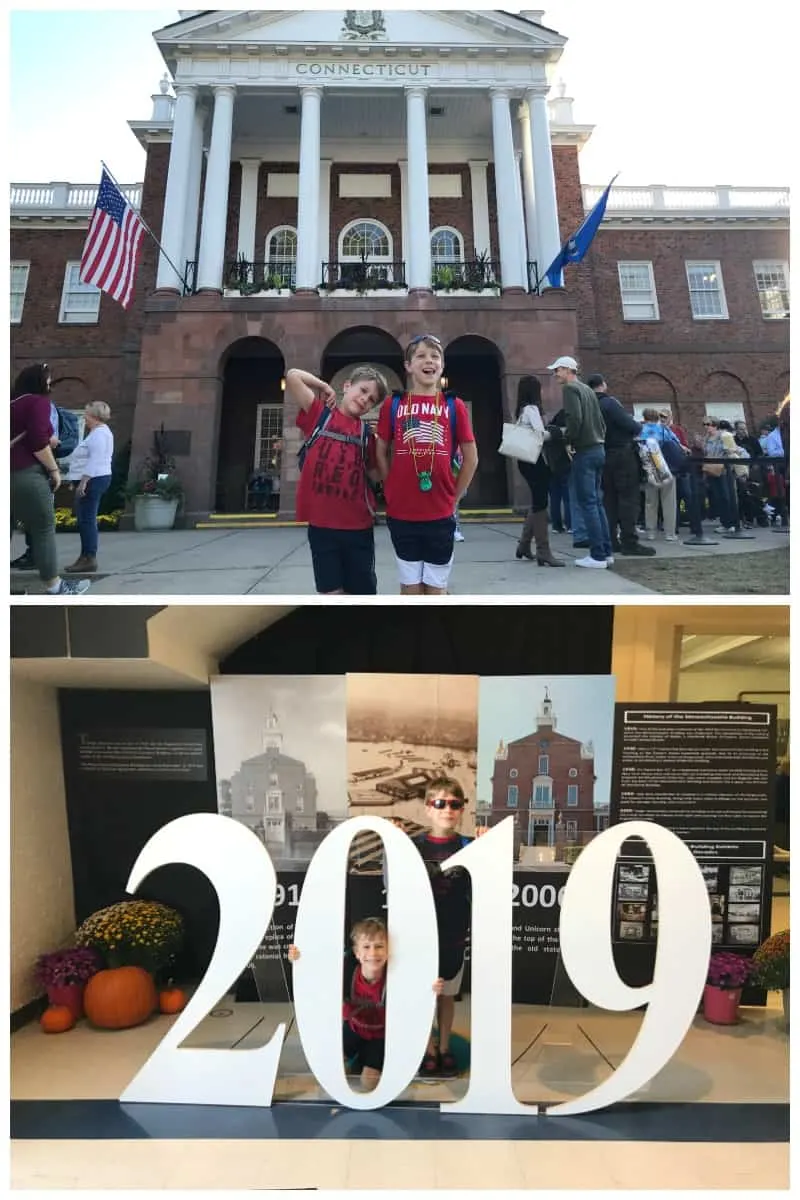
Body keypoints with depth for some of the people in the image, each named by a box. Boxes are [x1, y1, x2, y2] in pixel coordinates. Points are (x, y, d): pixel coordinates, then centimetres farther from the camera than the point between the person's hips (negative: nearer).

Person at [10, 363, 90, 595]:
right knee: (44, 528, -2)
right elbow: (38, 442, -15)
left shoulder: (12, 402, 19)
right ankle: (54, 587, 2)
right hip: (26, 473, -8)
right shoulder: (38, 401, -5)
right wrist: (54, 469, -5)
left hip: (12, 471, 8)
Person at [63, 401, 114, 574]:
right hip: (93, 480, 11)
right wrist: (83, 480, 24)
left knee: (86, 519, -11)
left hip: (93, 480, -11)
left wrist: (83, 481, -26)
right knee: (85, 519, 12)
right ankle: (85, 556, 16)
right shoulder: (99, 432, 21)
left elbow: (95, 460, -22)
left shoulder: (99, 433, -13)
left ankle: (90, 559, -10)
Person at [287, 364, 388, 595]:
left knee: (361, 593, 10)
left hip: (358, 526, 2)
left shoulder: (367, 434, 9)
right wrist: (324, 387, 6)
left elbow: (376, 475, 11)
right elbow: (292, 376, -4)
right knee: (331, 593, 3)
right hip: (321, 524, -2)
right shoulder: (319, 414, 3)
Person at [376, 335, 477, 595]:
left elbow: (471, 458, 5)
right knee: (410, 587, 9)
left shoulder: (454, 406, 2)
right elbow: (381, 453, 9)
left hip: (440, 513, 0)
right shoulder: (392, 405, 3)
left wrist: (453, 497, 3)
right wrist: (392, 491, 3)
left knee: (436, 588, 9)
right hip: (401, 513, 0)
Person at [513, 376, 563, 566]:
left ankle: (524, 545, 21)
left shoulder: (521, 410, 17)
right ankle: (543, 552, -8)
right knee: (540, 504, -9)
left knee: (537, 503, 15)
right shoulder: (531, 409, -10)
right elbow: (541, 435, -20)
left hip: (527, 460, 9)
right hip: (534, 460, -9)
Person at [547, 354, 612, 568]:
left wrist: (567, 439, -7)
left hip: (584, 452, -9)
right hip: (598, 450, 9)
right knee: (597, 502, 12)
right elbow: (601, 421, 19)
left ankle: (597, 556, -6)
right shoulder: (588, 390, 20)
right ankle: (606, 552, 14)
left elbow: (575, 418, -21)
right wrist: (598, 439, 16)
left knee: (588, 503, -6)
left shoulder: (570, 388, -7)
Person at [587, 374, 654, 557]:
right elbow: (629, 424, -19)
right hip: (622, 453, -8)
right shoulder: (609, 402, -12)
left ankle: (610, 540, 11)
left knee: (609, 498, 10)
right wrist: (639, 428, 2)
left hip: (604, 456, 8)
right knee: (628, 497, -6)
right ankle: (629, 541, -9)